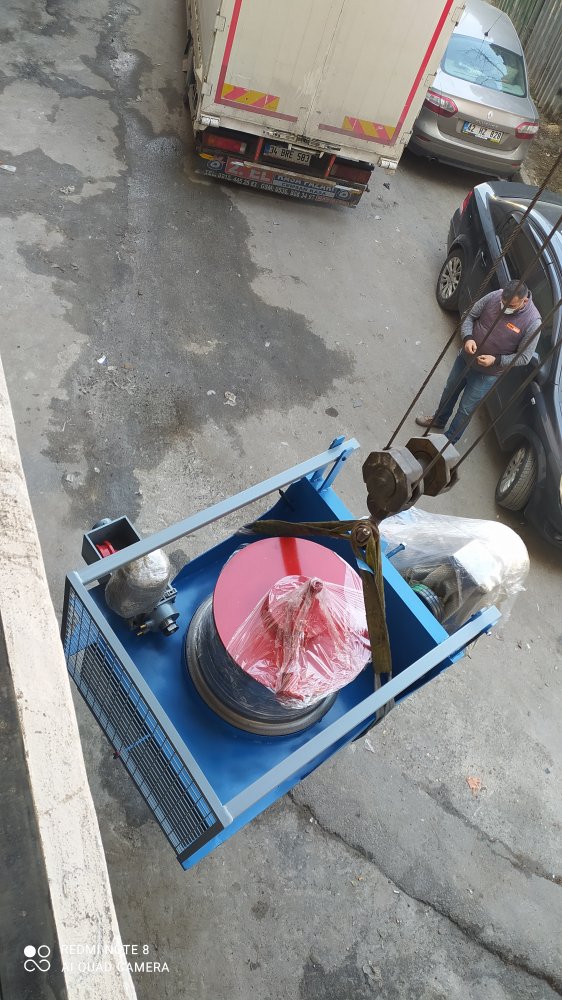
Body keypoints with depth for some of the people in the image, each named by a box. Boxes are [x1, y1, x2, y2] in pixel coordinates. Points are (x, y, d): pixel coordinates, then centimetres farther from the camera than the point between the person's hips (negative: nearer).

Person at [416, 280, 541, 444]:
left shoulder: (533, 322, -24)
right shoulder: (494, 296, -17)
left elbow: (524, 357, -15)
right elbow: (470, 317, -4)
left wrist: (496, 360, -26)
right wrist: (467, 338, -22)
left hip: (487, 373, -4)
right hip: (465, 357, 4)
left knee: (466, 409, 8)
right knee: (449, 391, 26)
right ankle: (439, 420, 54)